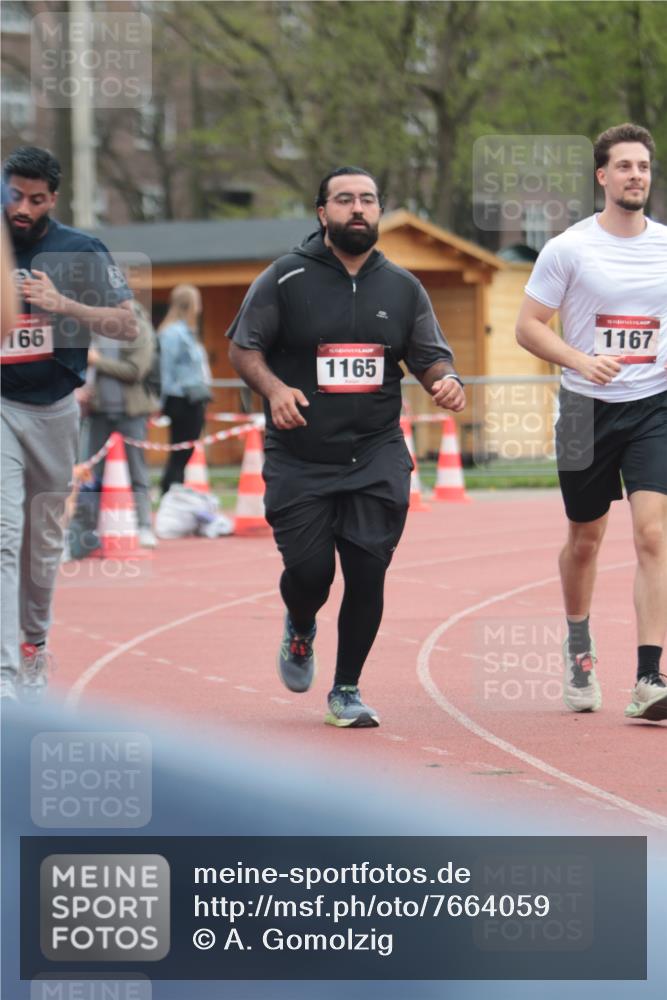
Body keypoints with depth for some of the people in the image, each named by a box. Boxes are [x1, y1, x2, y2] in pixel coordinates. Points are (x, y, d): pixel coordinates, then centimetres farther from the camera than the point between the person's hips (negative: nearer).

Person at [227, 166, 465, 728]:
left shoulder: (402, 287, 8)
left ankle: (347, 691, 11)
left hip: (377, 457, 2)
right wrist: (273, 387, -17)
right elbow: (243, 348, 3)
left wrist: (447, 380, -9)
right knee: (309, 571, -6)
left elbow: (431, 356, 14)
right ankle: (300, 630, 33)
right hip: (299, 459, -2)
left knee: (367, 572, -7)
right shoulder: (286, 279, -1)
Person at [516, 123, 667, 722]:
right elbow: (528, 326, -3)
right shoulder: (568, 249, -4)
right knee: (585, 539, 13)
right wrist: (581, 361, -18)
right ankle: (579, 648, 41)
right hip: (588, 409, -1)